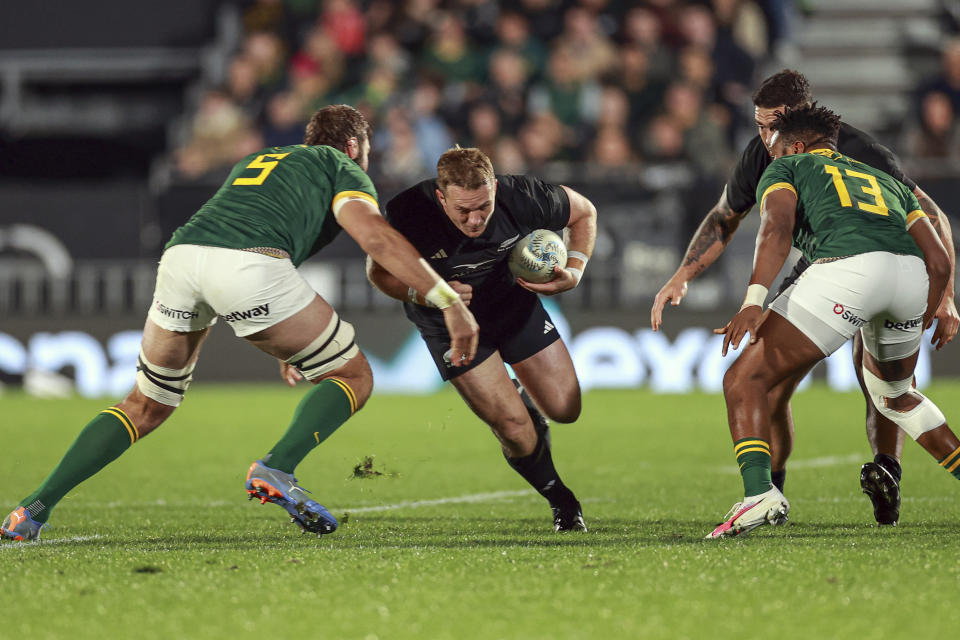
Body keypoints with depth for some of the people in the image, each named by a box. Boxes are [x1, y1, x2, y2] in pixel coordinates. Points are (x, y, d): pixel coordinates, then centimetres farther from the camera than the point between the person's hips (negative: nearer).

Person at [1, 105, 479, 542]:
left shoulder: (258, 161, 42)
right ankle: (276, 469, -12)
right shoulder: (341, 168, 23)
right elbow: (376, 237, 3)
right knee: (353, 376, 11)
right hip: (248, 266, -6)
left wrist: (285, 347, 54)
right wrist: (449, 301, 1)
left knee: (147, 407, 22)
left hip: (179, 254, 6)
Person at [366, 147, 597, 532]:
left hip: (515, 302, 3)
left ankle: (521, 398, 39)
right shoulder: (408, 214, -33)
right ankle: (561, 500, 18)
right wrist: (424, 294, -33)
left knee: (565, 409, 2)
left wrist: (574, 271, -21)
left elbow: (583, 212, -7)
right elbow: (378, 270, -15)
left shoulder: (523, 199, -29)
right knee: (515, 429, -11)